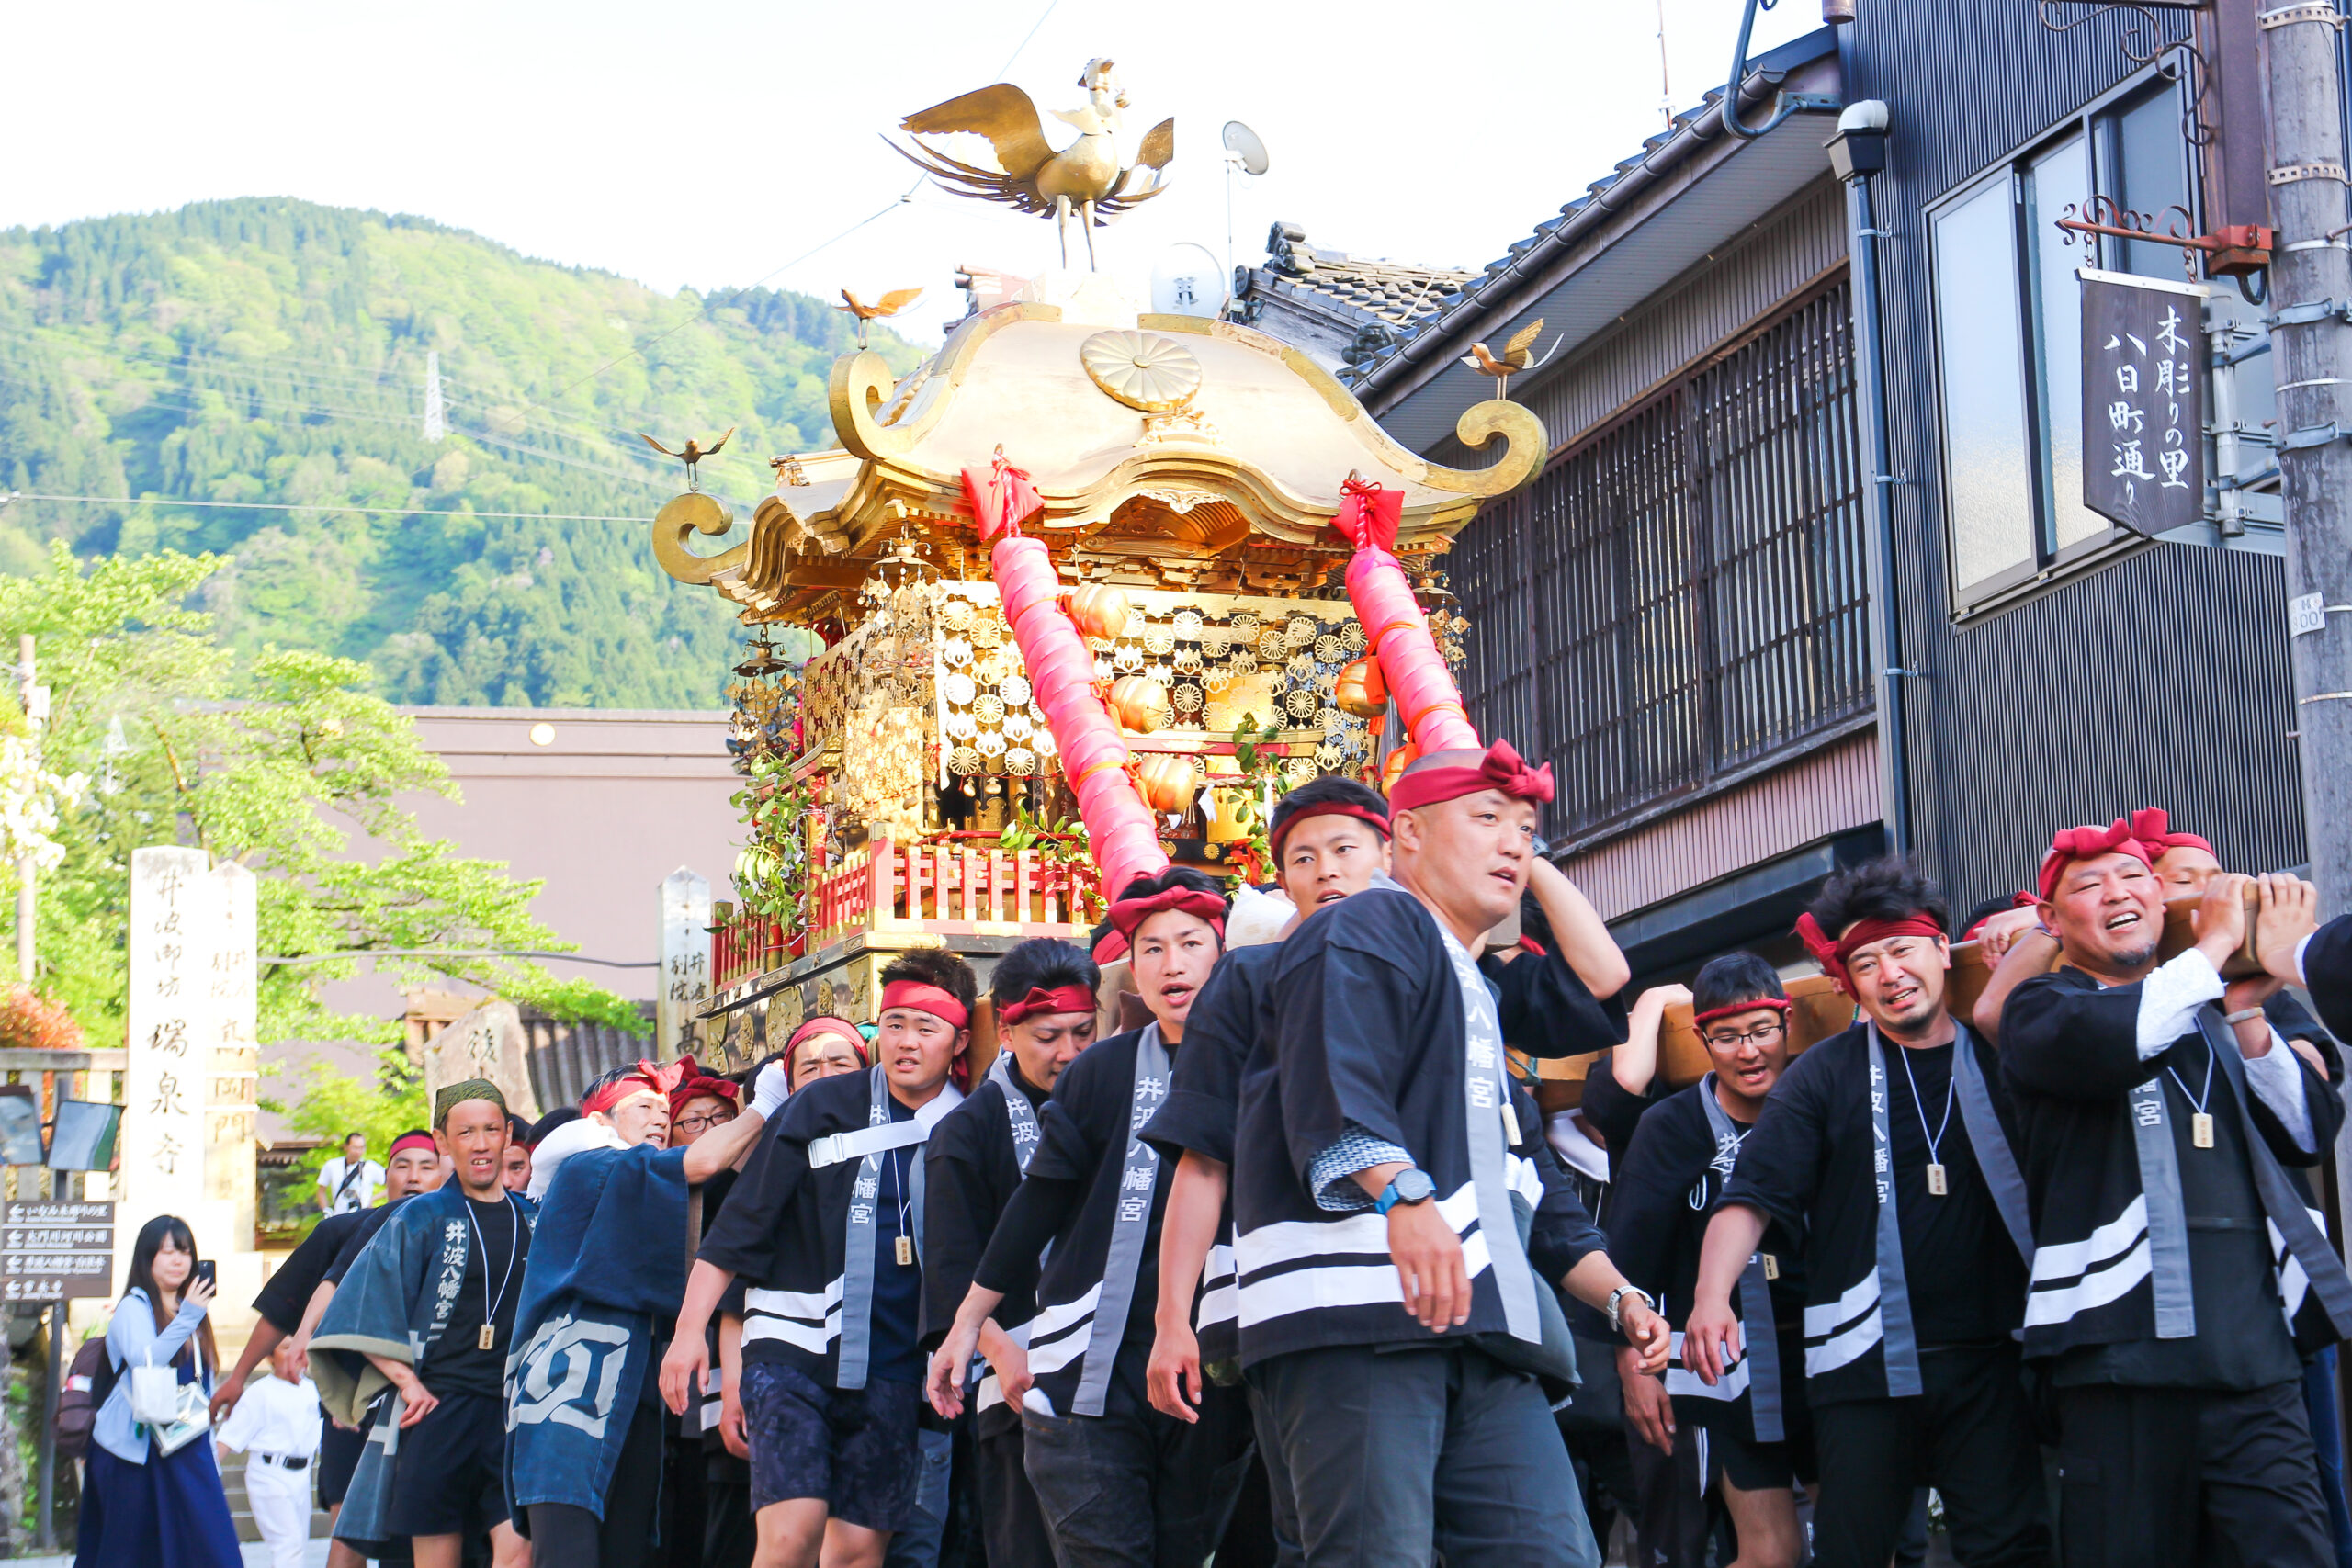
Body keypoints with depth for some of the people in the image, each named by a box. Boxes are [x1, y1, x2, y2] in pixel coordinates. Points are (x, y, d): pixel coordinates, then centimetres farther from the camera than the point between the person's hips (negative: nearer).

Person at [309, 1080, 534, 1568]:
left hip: (516, 1411, 2)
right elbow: (365, 1315, 3)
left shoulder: (532, 1219, 12)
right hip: (437, 1408, -2)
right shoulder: (420, 1218, 5)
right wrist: (407, 1383, -7)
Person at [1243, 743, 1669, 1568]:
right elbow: (1334, 1076, -19)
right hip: (1355, 1314, -9)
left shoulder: (1480, 998, 34)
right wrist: (1404, 1193, -35)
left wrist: (1618, 1297, 29)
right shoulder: (1367, 931, 3)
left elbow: (1538, 1192, 39)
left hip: (1485, 1342, 9)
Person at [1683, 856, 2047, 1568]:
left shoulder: (2001, 1058, 9)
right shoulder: (1824, 1075, 4)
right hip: (1864, 1366, -1)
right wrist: (1712, 1295, -19)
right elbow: (1753, 1194, -4)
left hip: (1990, 1356, 1)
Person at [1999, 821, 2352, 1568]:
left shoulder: (2208, 1012, 20)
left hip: (2254, 1350, 3)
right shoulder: (2043, 1009, 8)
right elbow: (2103, 1043, -17)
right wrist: (2214, 945, -6)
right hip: (2124, 1355, -3)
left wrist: (2245, 1010, -5)